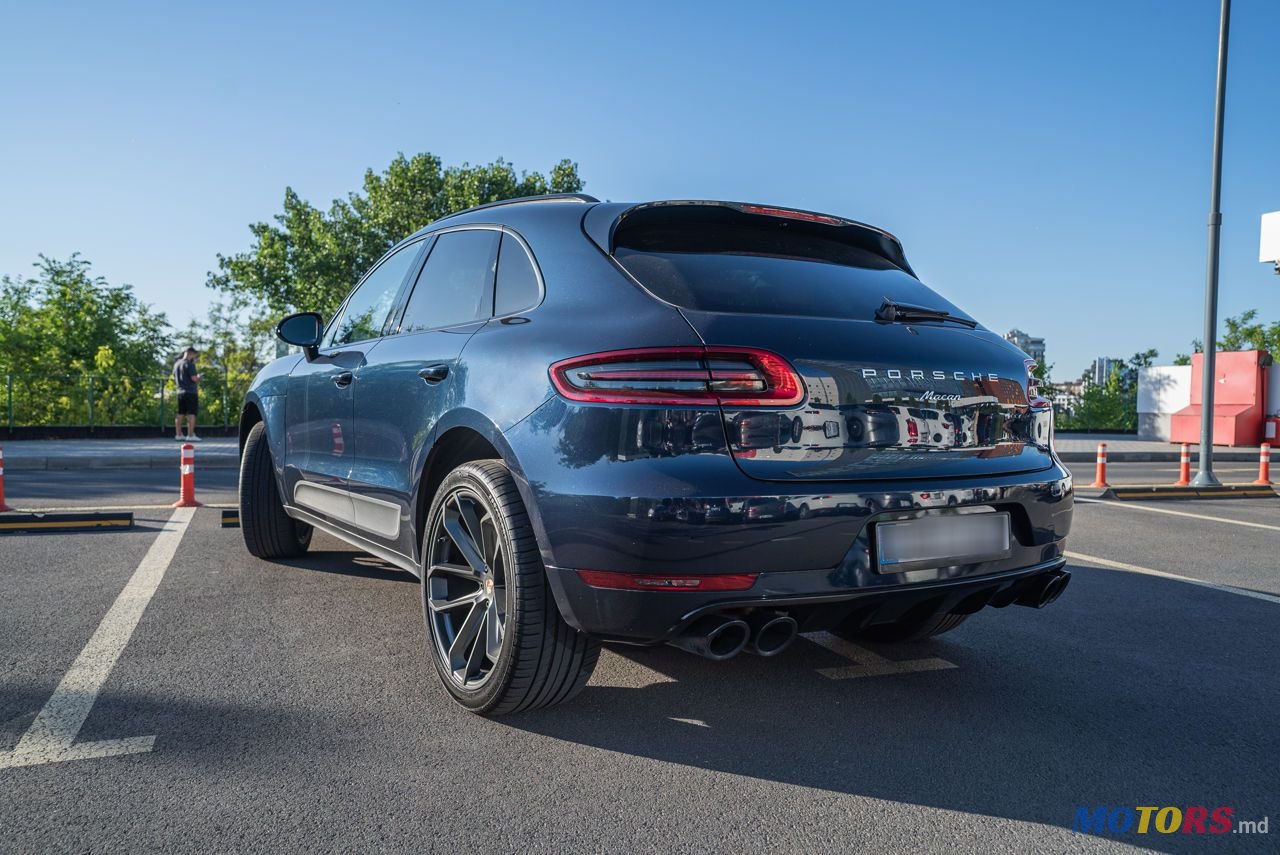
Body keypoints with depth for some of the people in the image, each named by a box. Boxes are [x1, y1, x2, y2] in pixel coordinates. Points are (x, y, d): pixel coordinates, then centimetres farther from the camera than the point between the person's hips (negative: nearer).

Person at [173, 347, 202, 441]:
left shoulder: (176, 364, 14)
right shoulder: (189, 364, -12)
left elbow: (174, 380, 21)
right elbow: (194, 378, -18)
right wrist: (198, 378, 2)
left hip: (180, 392, 8)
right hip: (191, 392, -8)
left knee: (180, 414, 11)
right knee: (191, 414, -6)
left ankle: (178, 434, 14)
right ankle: (190, 435, -8)